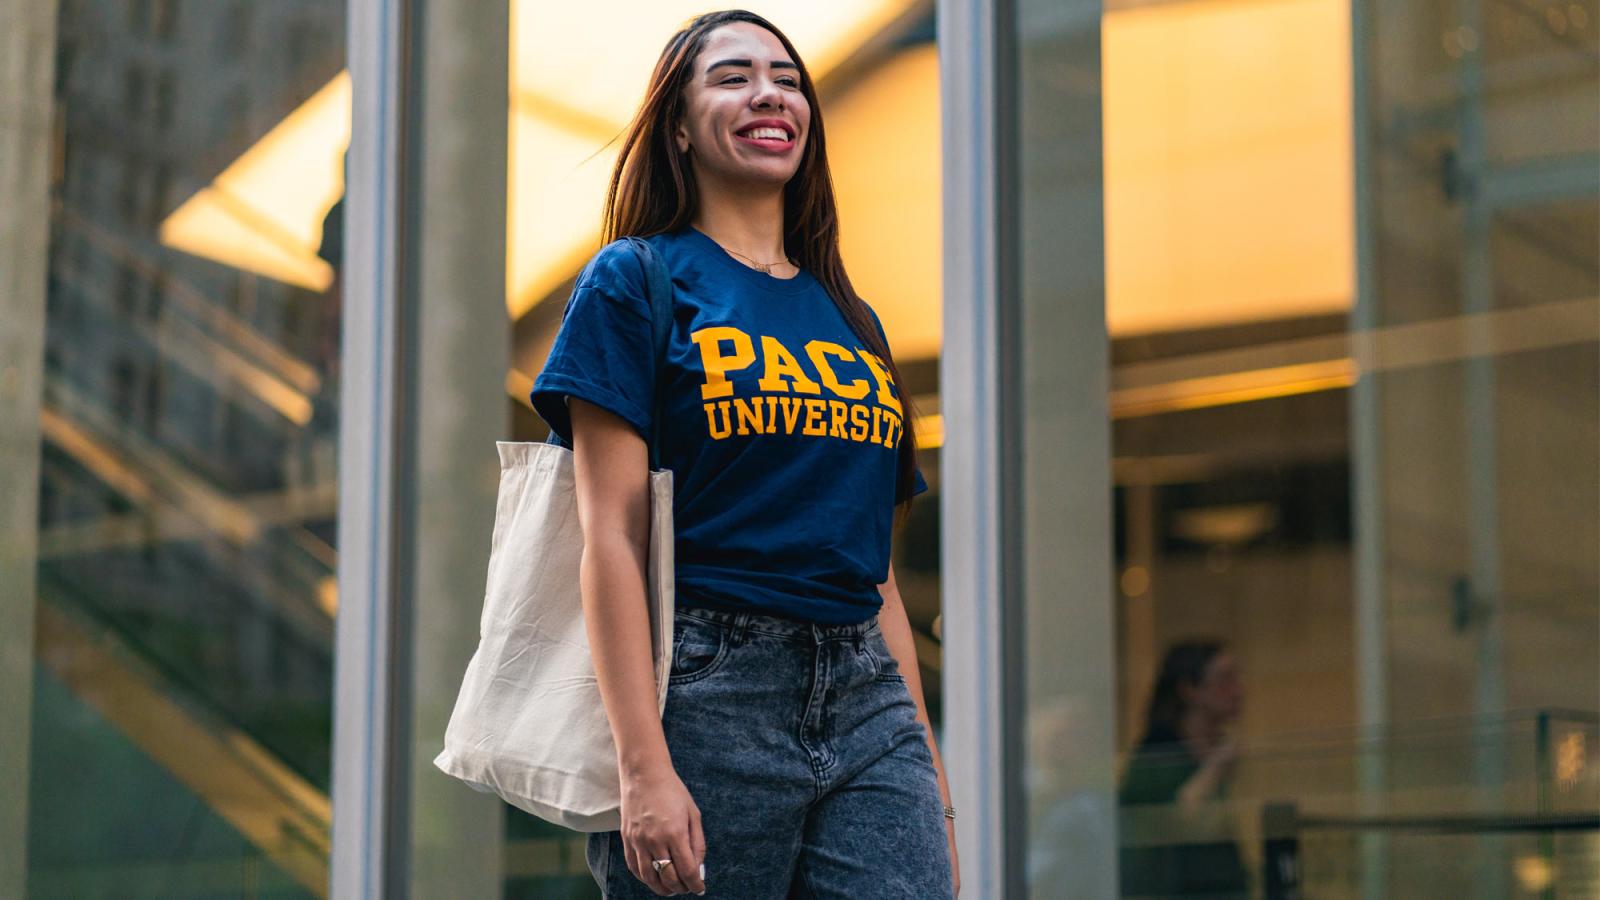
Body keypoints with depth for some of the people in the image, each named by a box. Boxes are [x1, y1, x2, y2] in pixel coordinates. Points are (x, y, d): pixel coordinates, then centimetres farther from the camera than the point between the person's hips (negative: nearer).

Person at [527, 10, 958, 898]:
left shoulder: (853, 321, 19)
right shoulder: (633, 283, 2)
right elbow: (611, 539, -7)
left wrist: (930, 773, 15)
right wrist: (643, 767, -16)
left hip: (867, 699, 5)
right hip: (708, 697, -5)